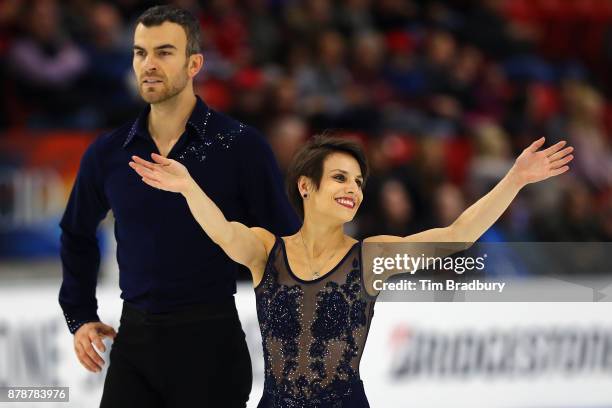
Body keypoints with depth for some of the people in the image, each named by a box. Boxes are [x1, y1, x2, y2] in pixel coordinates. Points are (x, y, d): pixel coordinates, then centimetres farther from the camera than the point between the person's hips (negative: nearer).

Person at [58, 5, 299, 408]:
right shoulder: (108, 154, 4)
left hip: (210, 340, -3)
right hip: (134, 340, 3)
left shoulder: (241, 146, -7)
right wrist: (79, 317, 15)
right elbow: (77, 235, 22)